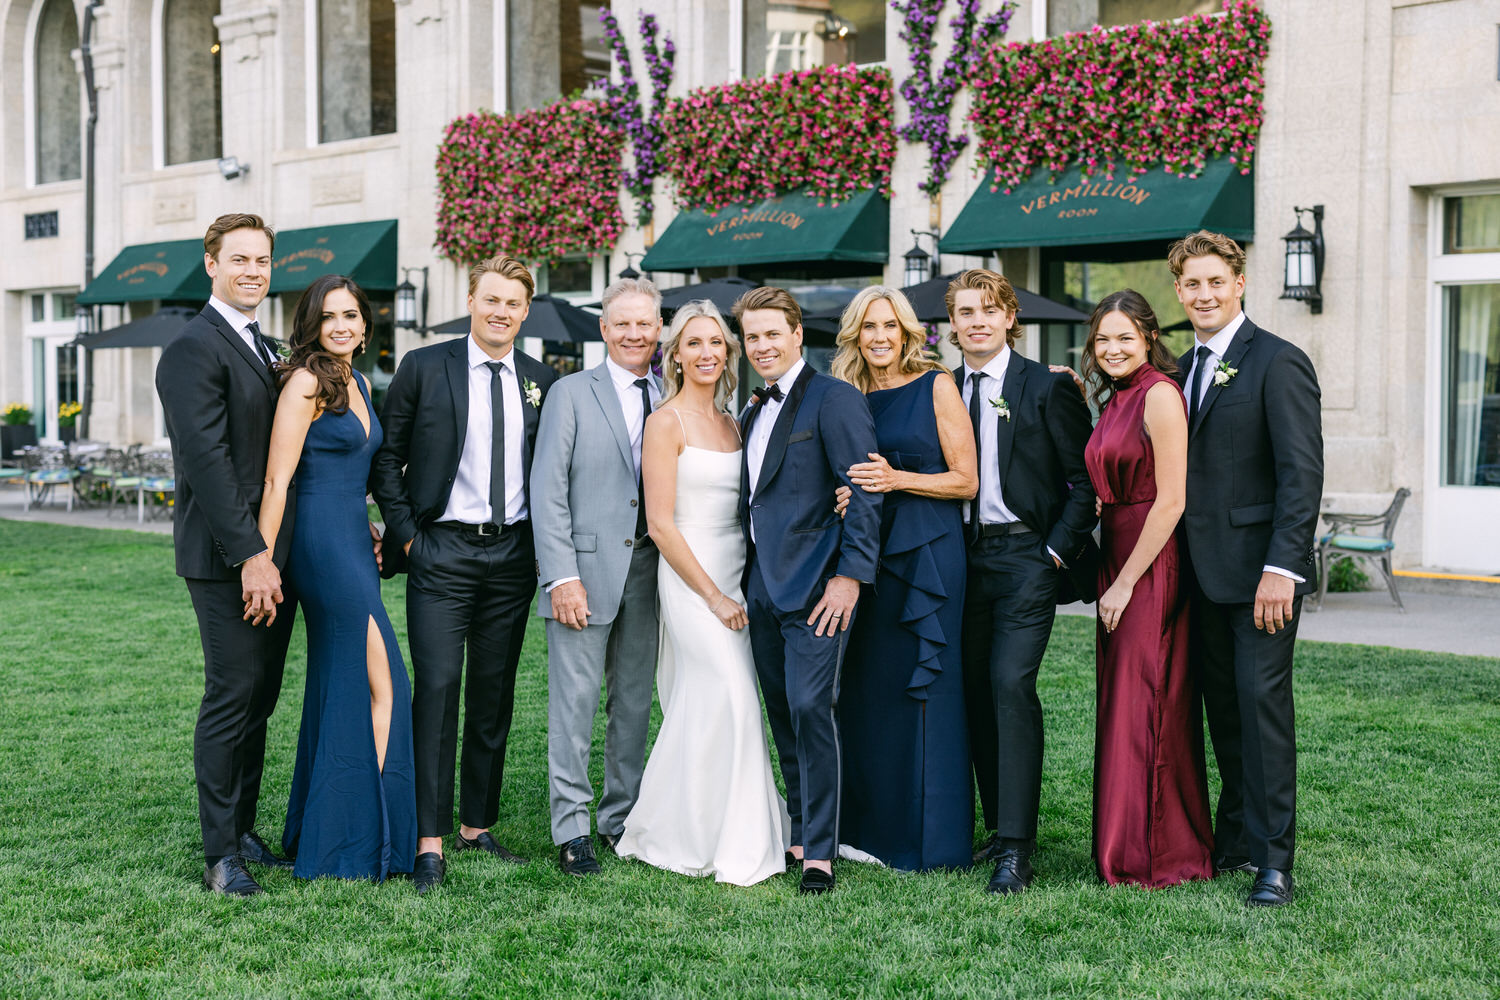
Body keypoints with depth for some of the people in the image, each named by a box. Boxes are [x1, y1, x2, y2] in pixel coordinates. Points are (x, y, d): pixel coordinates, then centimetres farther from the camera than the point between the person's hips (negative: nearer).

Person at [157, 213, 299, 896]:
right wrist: (250, 556, -21)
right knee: (231, 699, -4)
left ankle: (244, 831, 23)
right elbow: (206, 461, -19)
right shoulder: (194, 349, -11)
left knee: (259, 701, 13)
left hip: (273, 554, 8)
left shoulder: (265, 350, 18)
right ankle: (221, 854, 5)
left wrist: (279, 554, 13)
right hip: (228, 558, -8)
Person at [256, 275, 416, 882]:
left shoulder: (358, 385, 16)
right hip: (322, 544, -9)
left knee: (339, 689, 11)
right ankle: (360, 836, -3)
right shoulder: (306, 382, -10)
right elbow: (277, 480, -15)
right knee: (381, 684, -9)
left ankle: (317, 833, 19)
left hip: (354, 544, 9)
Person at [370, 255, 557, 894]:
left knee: (494, 695, 9)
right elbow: (386, 457, 3)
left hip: (513, 555, 4)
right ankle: (430, 842, -6)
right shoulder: (424, 368, 0)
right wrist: (406, 534, -4)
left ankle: (478, 826, 20)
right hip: (443, 553, -3)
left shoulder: (541, 382, 8)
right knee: (437, 688, -9)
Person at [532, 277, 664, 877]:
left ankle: (620, 817, 22)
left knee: (635, 701, 10)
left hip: (649, 570, 4)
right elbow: (548, 491, -4)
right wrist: (561, 576, -12)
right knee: (575, 701, -2)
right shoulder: (572, 394, 0)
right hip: (586, 570, -3)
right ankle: (571, 829, 6)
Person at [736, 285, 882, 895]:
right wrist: (744, 581, 15)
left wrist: (850, 576, -18)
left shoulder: (834, 400, -8)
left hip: (816, 588, -8)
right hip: (763, 588, 8)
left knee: (810, 708, -11)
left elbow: (863, 494, -13)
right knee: (783, 715, 11)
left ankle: (819, 852, -4)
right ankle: (801, 834, 21)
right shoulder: (755, 412, 18)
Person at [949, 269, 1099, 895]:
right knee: (977, 692, 6)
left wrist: (1056, 552, -9)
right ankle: (1001, 828, 17)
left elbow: (1086, 481, -3)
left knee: (1012, 684, -16)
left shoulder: (1048, 388, -2)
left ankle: (1016, 848, -14)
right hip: (967, 558, 5)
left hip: (1028, 556, -5)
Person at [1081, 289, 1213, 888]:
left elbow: (1171, 501, -17)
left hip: (1152, 568, -9)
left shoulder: (1159, 394, -13)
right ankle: (1125, 847, 21)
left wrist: (1127, 581, -16)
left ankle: (1155, 857, 3)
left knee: (1143, 708, -5)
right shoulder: (1114, 401, 15)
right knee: (1121, 704, 12)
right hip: (1117, 560, 9)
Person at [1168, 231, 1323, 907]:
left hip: (1261, 568, -7)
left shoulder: (1278, 362, -8)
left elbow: (1302, 472, -14)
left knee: (1262, 701, -7)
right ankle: (1235, 840, 22)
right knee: (1222, 707, 12)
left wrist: (1281, 567, -20)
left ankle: (1273, 858, -1)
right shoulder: (1182, 369, 15)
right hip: (1204, 571, 7)